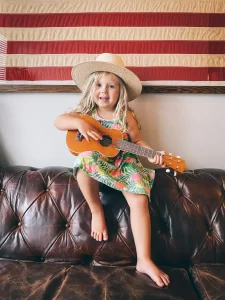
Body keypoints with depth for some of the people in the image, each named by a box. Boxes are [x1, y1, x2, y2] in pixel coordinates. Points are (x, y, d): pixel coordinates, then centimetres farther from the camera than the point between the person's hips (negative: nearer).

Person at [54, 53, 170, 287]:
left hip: (123, 164, 0)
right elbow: (58, 121, -5)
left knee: (140, 200, -20)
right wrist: (79, 123, -25)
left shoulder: (126, 115, -1)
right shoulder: (86, 112, 2)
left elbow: (137, 141, 4)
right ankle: (96, 211, -13)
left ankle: (144, 260, -7)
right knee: (86, 158, -36)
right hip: (95, 165, 0)